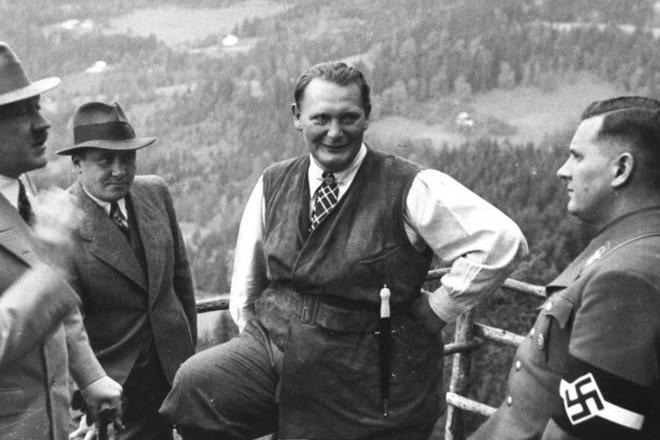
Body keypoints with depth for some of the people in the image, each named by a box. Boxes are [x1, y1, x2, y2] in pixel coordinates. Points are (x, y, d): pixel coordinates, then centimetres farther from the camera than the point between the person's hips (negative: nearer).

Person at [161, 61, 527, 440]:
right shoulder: (273, 184, 4)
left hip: (364, 377, -3)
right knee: (195, 385, -21)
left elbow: (502, 241, -15)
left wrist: (433, 312, -10)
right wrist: (256, 334, 9)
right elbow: (247, 277, 16)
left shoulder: (411, 189, -11)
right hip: (273, 344, 3)